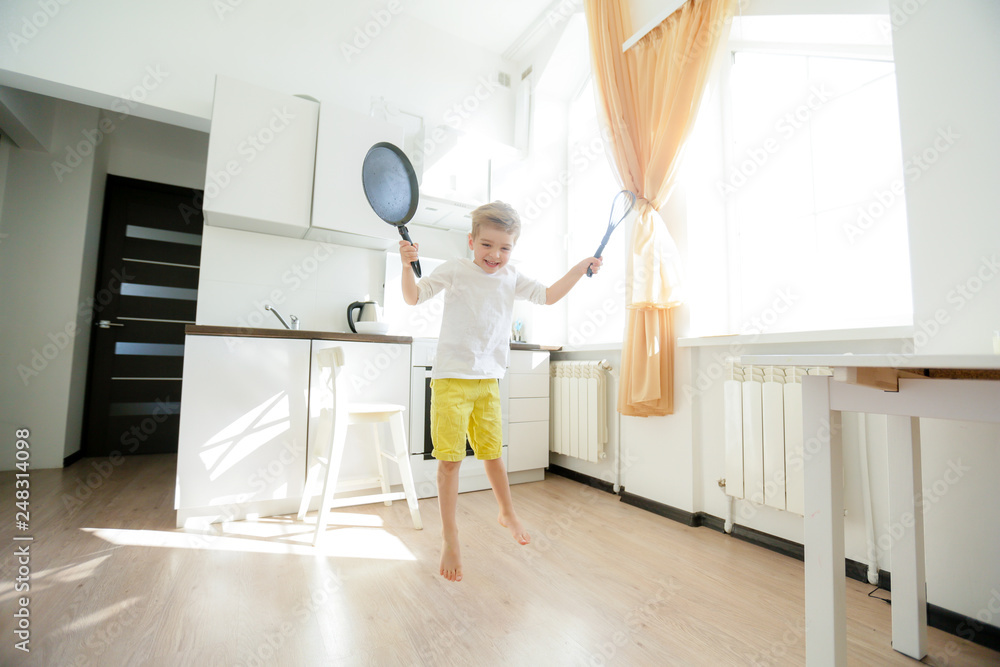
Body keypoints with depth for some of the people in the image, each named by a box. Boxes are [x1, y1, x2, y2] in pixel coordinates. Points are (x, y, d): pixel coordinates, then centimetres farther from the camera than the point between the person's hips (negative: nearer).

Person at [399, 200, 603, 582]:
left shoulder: (512, 278, 9)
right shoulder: (455, 269, -4)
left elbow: (548, 296, 12)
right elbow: (413, 297, -6)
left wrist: (581, 268, 7)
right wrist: (408, 265, -24)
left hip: (488, 381, 4)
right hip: (451, 379, -3)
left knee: (492, 453, 16)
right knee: (450, 458, 0)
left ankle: (507, 514, 41)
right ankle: (449, 536, 19)